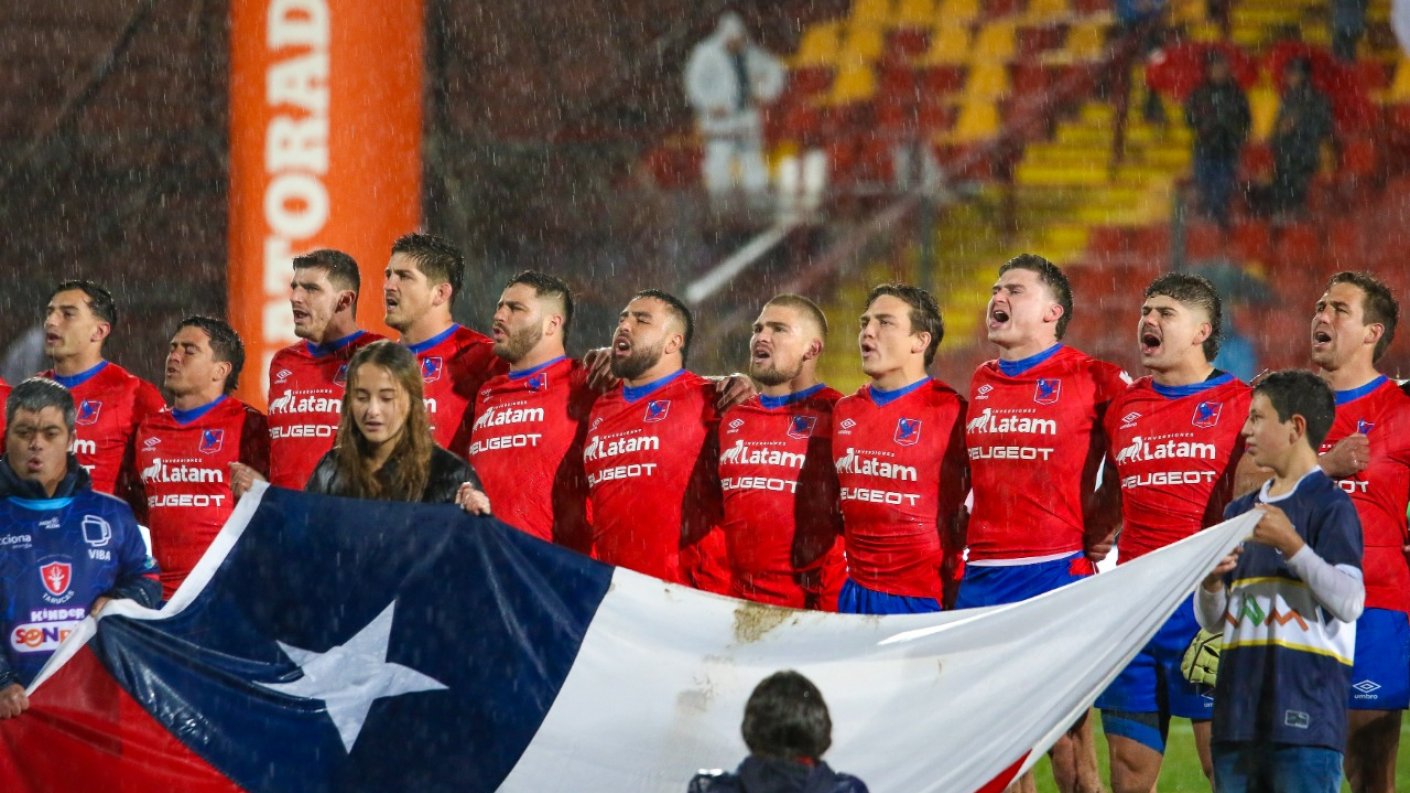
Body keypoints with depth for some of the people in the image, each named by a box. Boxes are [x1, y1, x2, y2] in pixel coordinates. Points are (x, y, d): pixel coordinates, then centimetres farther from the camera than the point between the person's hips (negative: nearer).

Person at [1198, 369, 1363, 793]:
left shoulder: (1330, 505, -4)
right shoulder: (1240, 511, 18)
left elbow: (1350, 603, -15)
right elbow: (1211, 620, 19)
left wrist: (1291, 546, -20)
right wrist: (1211, 581, -2)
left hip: (1306, 713, -8)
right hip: (1239, 709, 8)